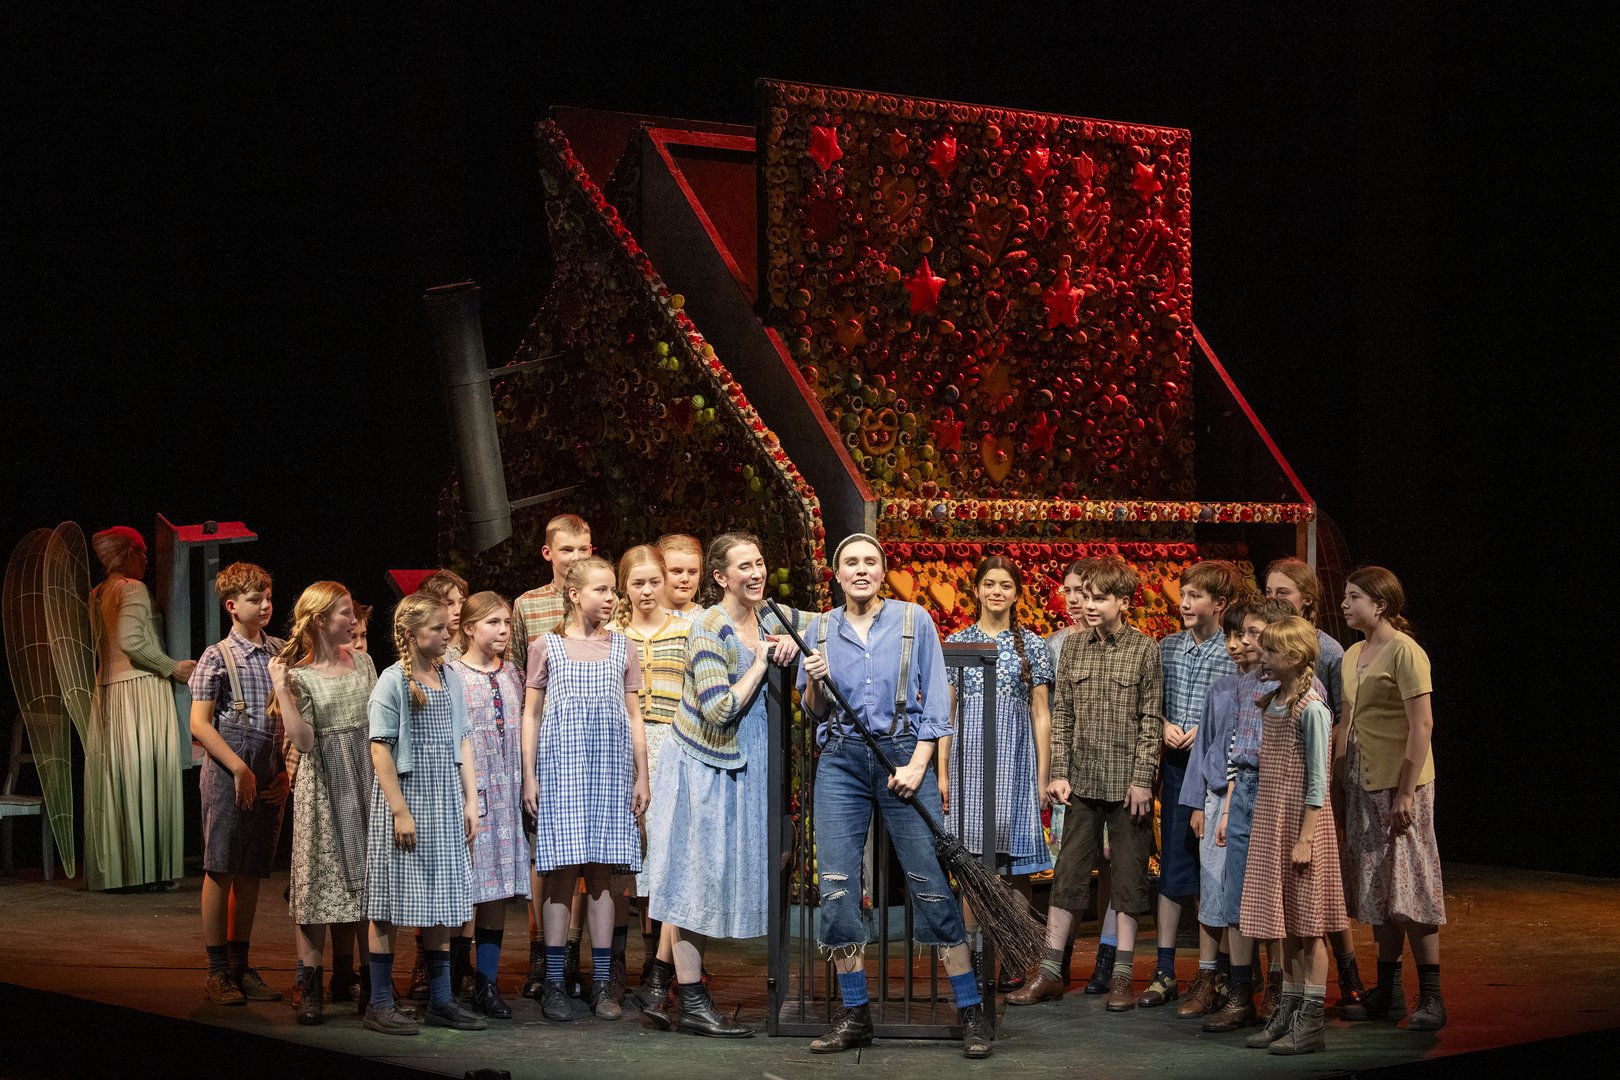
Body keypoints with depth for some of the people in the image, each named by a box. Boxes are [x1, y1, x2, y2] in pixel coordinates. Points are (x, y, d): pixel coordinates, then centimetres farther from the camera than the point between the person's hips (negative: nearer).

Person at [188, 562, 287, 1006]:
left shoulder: (281, 652, 10)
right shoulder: (218, 657, -3)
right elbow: (199, 724, -8)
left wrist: (288, 770, 5)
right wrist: (240, 769, -15)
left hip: (271, 778, 5)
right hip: (228, 774, -5)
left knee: (251, 873, 9)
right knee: (221, 870, -2)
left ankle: (240, 966, 17)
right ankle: (217, 972, 3)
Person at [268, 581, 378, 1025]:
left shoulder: (361, 662, 8)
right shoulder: (299, 675, -7)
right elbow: (303, 741, -16)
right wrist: (281, 691, -22)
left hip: (363, 778, 5)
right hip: (322, 783, -5)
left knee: (356, 876, 9)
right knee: (319, 877, -5)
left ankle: (344, 975, 20)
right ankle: (309, 985, 0)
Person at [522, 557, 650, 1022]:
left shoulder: (621, 647, 12)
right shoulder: (546, 647, 5)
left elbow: (634, 717, 13)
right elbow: (531, 715, 5)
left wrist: (641, 775, 7)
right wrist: (529, 776, -2)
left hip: (611, 767, 2)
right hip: (560, 764, -2)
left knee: (603, 871, 1)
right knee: (562, 871, -5)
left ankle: (603, 983, 5)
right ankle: (553, 983, 0)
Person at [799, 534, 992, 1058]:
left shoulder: (914, 621, 2)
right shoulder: (821, 629, 9)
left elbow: (936, 698, 1)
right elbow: (814, 712, 15)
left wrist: (918, 764, -9)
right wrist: (815, 684, -7)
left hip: (903, 754, -3)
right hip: (839, 762, 3)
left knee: (931, 883, -6)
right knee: (836, 886, -4)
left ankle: (971, 1012, 0)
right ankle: (855, 1017, 4)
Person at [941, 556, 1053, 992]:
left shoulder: (1032, 645, 6)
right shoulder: (957, 642, 9)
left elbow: (1041, 714, 6)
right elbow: (945, 710, 9)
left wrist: (1043, 776, 1)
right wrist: (942, 772, 3)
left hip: (1015, 756, -1)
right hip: (968, 755, 1)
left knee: (1015, 860, -3)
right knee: (970, 857, 1)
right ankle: (972, 953, 8)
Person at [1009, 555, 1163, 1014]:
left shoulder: (1144, 649, -4)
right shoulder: (1073, 645, 6)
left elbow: (1152, 719, -4)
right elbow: (1061, 713, 7)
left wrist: (1142, 778, -10)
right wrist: (1059, 772, 1)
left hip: (1127, 784, -3)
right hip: (1082, 781, 3)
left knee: (1129, 877, 4)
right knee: (1068, 874, 5)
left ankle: (1121, 976, 11)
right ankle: (1049, 972, 10)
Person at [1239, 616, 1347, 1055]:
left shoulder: (1311, 708, -14)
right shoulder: (1272, 704, 11)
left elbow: (1317, 781, -14)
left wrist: (1305, 838, -17)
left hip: (1300, 824, -8)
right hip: (1271, 823, 8)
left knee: (1307, 926, -2)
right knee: (1284, 925, 12)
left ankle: (1312, 1022, 2)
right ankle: (1289, 1014, 18)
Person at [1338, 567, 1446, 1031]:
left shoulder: (1404, 651, -12)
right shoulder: (1352, 654, 13)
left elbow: (1422, 724, -16)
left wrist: (1406, 790, -20)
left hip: (1399, 783, -8)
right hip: (1361, 784, 8)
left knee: (1409, 885, -7)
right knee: (1375, 887, 11)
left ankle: (1431, 997, -1)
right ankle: (1388, 991, 18)